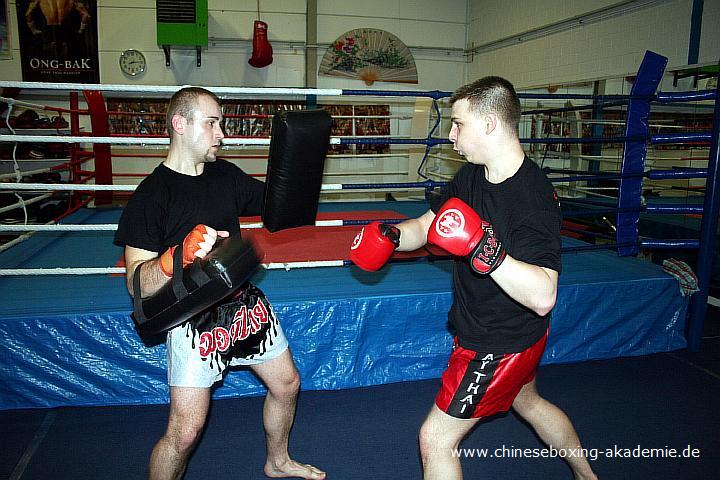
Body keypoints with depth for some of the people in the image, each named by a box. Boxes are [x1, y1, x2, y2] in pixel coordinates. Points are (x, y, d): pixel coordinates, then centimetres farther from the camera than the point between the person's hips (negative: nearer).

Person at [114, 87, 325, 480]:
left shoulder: (227, 176, 3)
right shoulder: (151, 196, -17)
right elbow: (138, 285, -19)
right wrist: (180, 255, -37)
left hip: (245, 305, 7)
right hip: (195, 321, -7)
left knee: (286, 385, 19)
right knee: (185, 430, -7)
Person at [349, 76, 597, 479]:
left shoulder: (533, 197, -30)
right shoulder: (471, 176, -4)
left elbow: (543, 297, -35)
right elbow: (424, 226, 2)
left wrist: (486, 252, -46)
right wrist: (391, 235, -18)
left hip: (499, 346, -9)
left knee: (436, 439, 0)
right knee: (529, 402, 32)